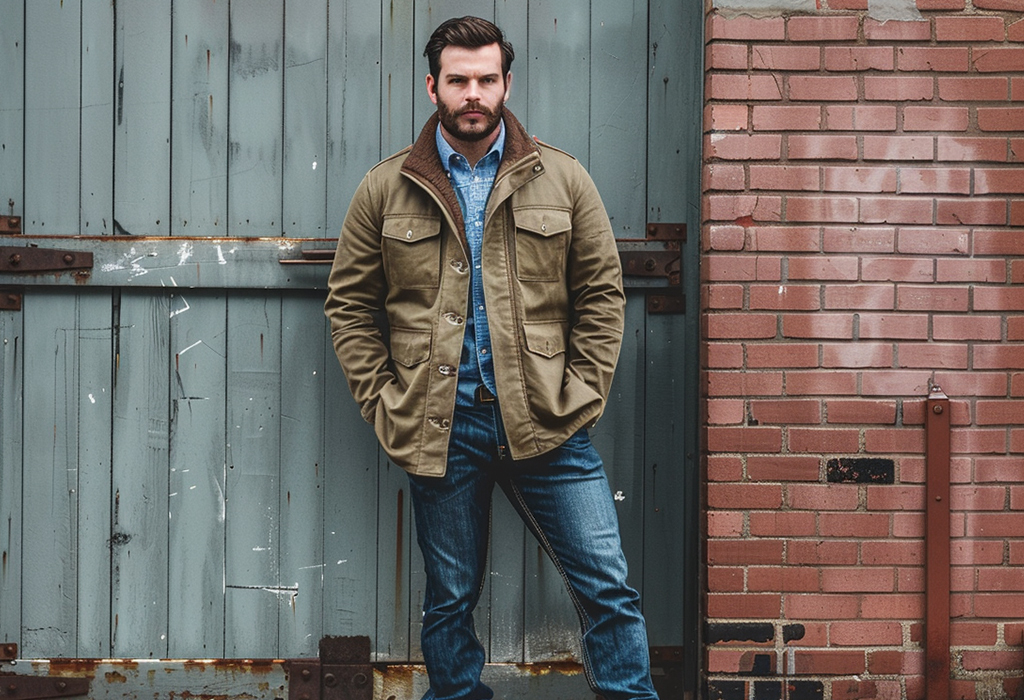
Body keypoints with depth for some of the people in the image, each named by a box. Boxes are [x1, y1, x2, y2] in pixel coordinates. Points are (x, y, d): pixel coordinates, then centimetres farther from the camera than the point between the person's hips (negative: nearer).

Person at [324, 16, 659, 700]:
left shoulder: (564, 179, 4)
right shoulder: (385, 189, 4)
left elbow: (602, 295, 6)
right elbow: (349, 303, 7)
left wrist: (581, 394, -3)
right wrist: (383, 402, -1)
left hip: (545, 424, 0)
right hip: (440, 430, 0)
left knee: (608, 589, 0)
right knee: (450, 600, 12)